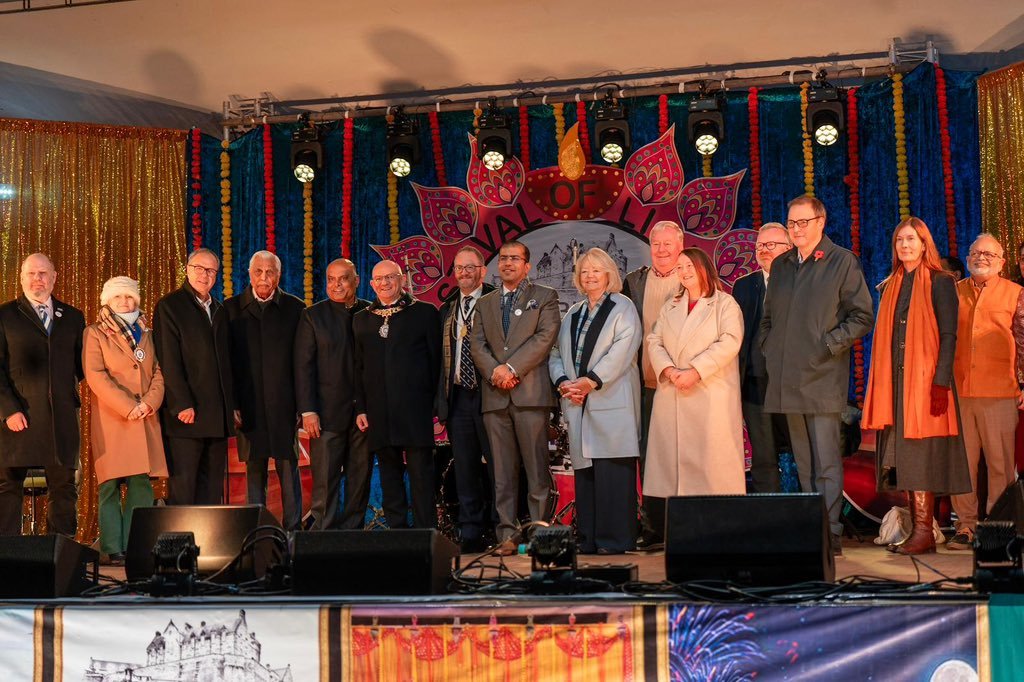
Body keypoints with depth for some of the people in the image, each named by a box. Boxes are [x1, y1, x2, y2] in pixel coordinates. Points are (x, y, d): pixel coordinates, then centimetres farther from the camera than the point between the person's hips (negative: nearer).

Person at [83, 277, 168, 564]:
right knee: (111, 484, -6)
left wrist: (149, 402, -6)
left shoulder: (146, 334, 19)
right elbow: (95, 375, -6)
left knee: (141, 483, -2)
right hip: (110, 419, -4)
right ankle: (111, 548, -3)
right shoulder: (95, 333, 6)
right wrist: (127, 406, -14)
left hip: (145, 419, 4)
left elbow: (159, 372, 13)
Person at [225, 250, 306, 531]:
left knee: (289, 469, 1)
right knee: (254, 471, 6)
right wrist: (231, 403, -2)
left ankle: (292, 530, 8)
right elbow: (227, 360, 4)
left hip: (285, 405, -1)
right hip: (249, 406, 1)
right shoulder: (232, 308, 7)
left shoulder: (295, 308, 4)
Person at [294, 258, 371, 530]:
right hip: (328, 412, -2)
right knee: (325, 480, -3)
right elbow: (303, 366, 0)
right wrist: (307, 411, -8)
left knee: (360, 478, 7)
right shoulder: (313, 316, 5)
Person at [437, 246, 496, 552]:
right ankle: (470, 536, 12)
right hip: (458, 399, 5)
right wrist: (442, 397, 9)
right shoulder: (447, 310, 17)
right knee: (465, 470, 7)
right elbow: (442, 358, 16)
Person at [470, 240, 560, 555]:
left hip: (531, 391, -3)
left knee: (537, 467, -5)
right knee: (502, 470, 2)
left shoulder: (545, 296, 9)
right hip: (495, 395, 4)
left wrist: (511, 368, -12)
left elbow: (545, 337, -4)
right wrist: (494, 372, -9)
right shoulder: (485, 304, 21)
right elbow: (477, 344, 10)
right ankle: (507, 534, 4)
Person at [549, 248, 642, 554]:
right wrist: (563, 382, -3)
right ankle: (587, 539, 10)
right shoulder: (571, 315, 22)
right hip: (578, 404, 6)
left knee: (612, 470, -10)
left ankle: (614, 540, -7)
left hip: (611, 401, -6)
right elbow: (556, 353, 17)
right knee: (583, 470, 5)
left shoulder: (622, 307, 3)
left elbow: (622, 351, -10)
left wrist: (590, 381, -16)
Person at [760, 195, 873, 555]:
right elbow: (768, 316, 25)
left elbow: (862, 316, -3)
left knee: (826, 460, -7)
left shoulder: (842, 262, -1)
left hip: (823, 376, -6)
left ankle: (831, 532, -4)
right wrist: (769, 349, 11)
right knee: (803, 461, 10)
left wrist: (830, 344, -11)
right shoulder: (780, 265, 17)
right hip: (788, 378, 6)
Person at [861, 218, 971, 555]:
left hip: (924, 380, -6)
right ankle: (916, 529, 9)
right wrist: (880, 386, 9)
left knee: (920, 457, -9)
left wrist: (941, 383, -16)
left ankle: (924, 532, -6)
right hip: (894, 382, 6)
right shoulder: (889, 286, 16)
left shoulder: (940, 283, -1)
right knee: (900, 459, 4)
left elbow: (948, 335, -7)